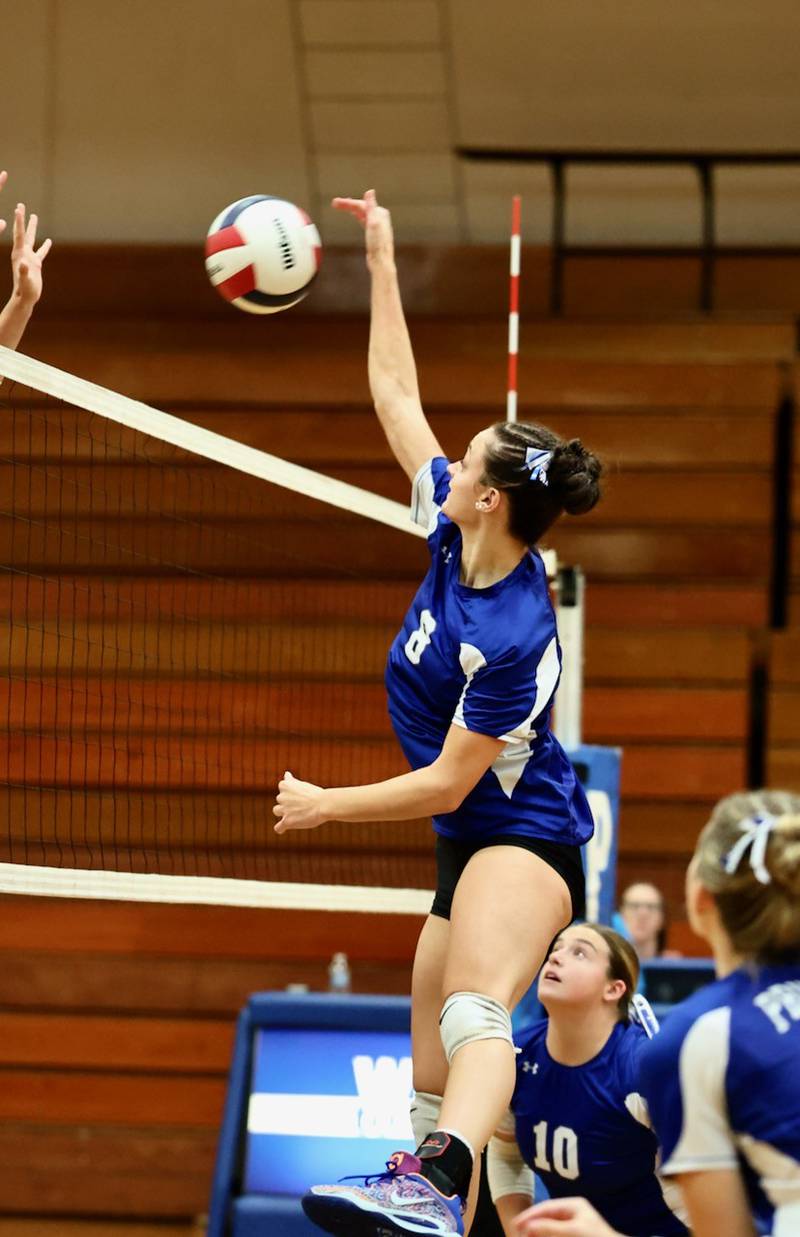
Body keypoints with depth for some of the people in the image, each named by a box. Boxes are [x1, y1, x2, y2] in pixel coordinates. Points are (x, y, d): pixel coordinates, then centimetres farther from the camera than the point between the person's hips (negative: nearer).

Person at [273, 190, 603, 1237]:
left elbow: (446, 782, -18)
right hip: (472, 845, 10)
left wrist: (325, 803, -8)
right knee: (429, 1071, 10)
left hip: (521, 839, -10)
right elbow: (396, 395, 9)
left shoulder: (515, 637, -24)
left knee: (473, 1010, -35)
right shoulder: (453, 537, -1)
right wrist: (381, 263, 10)